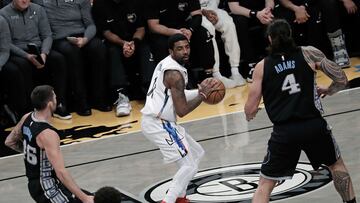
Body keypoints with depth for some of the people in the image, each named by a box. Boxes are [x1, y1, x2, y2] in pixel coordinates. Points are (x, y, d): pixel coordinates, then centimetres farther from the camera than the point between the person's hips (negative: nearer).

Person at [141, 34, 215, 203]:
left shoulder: (166, 63, 12)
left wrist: (199, 91, 13)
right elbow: (182, 111, -20)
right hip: (158, 124, -10)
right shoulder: (175, 73, -19)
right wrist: (202, 95, -10)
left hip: (158, 120, 10)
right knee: (189, 166, -12)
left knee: (196, 153, 23)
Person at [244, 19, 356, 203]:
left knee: (265, 185, 10)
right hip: (313, 125, 0)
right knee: (336, 165, 29)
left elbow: (251, 110, 1)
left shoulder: (262, 67, 3)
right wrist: (327, 91, 23)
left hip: (284, 131, 0)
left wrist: (249, 115, 25)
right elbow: (342, 80, 2)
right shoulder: (309, 54, 2)